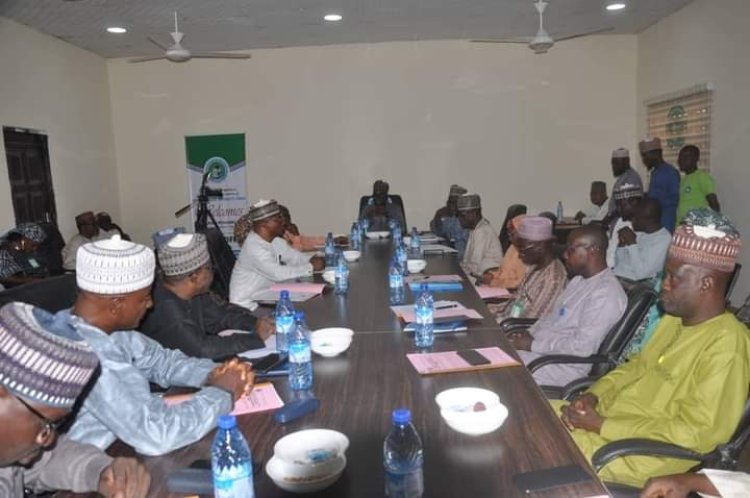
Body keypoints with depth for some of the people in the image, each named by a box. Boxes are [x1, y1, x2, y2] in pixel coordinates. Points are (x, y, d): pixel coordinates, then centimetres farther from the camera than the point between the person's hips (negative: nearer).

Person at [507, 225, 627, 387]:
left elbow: (582, 347, -24)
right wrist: (528, 334, 0)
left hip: (564, 367, -9)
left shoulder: (606, 293, -19)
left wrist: (532, 345, -19)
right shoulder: (579, 279, 12)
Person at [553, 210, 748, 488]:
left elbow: (696, 433, -23)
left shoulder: (725, 346, -20)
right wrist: (594, 395, 0)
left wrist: (603, 426, -21)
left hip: (647, 453, -9)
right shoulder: (675, 318, 8)